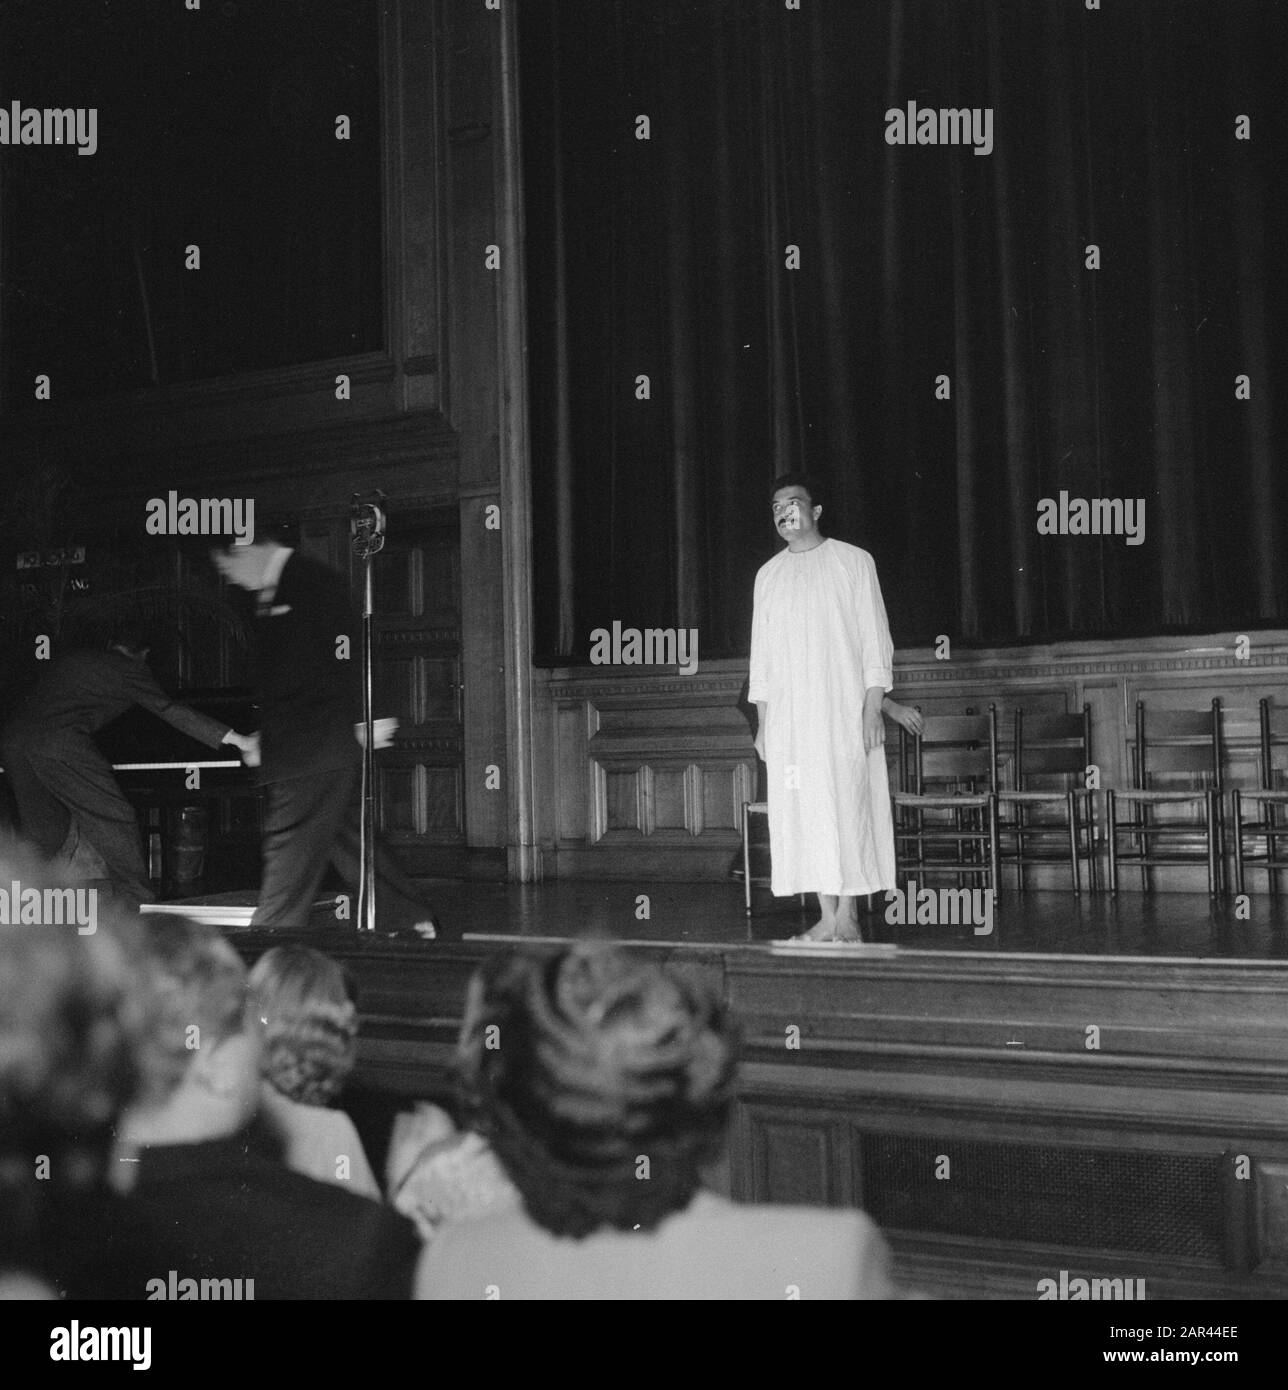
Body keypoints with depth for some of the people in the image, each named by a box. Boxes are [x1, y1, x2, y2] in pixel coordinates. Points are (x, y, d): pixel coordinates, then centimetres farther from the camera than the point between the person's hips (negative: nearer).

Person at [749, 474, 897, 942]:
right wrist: (762, 722, 9)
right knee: (803, 813, 0)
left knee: (847, 807, -6)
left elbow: (875, 640, 0)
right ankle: (826, 917, 4)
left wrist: (873, 708, -9)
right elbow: (761, 654, 15)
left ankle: (847, 916, -2)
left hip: (844, 711, -4)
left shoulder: (853, 562, 3)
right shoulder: (768, 575, 14)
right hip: (788, 718, 4)